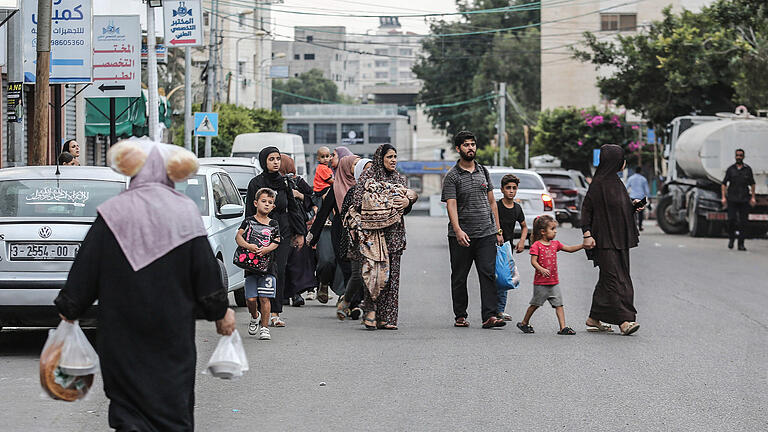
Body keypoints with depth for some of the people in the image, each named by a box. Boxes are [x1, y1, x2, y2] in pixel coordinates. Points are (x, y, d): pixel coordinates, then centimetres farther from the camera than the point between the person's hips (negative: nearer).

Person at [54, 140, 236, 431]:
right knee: (173, 406, 9)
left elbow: (85, 269, -3)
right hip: (173, 330, 1)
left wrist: (68, 309, 11)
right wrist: (220, 312, 12)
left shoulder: (112, 214, -7)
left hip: (122, 329, -1)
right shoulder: (185, 212, -4)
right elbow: (206, 269, 0)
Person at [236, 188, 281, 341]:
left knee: (264, 298, -5)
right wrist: (247, 246, -24)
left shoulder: (274, 224, 10)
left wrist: (265, 249, -16)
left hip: (267, 266, 0)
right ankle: (254, 318, 27)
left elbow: (276, 242, 3)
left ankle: (264, 327, 3)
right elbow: (238, 236, -5)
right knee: (251, 298, -2)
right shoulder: (249, 222, 5)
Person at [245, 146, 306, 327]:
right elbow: (250, 213, -1)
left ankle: (275, 313, -2)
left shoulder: (284, 182, 10)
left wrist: (299, 233, 13)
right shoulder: (256, 183, -2)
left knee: (280, 271, -4)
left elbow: (293, 208, 16)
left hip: (283, 231, 3)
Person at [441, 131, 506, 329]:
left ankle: (490, 316, -12)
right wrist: (457, 230, -28)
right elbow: (451, 205, -13)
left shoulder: (483, 171, 13)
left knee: (488, 274, -7)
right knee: (459, 277, 5)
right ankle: (460, 316, 15)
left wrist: (498, 230, 13)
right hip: (462, 236, -3)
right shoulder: (452, 176, -2)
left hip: (486, 233, 3)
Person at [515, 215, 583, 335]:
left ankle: (563, 327, -6)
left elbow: (570, 249, 11)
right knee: (535, 304, 7)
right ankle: (524, 323, 25)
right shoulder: (536, 245, -10)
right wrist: (541, 269, -34)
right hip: (541, 282, -5)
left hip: (554, 282, 5)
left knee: (559, 304, -3)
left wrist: (583, 245, -2)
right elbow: (533, 261, -17)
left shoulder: (555, 244, 9)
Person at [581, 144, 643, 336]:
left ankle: (594, 320, 16)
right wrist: (587, 234, -18)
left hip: (618, 238, 9)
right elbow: (586, 208, -11)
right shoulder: (599, 182, -11)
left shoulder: (615, 181, 14)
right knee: (612, 277, -11)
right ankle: (623, 320, -14)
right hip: (604, 239, -9)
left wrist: (633, 206, 6)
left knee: (607, 278, 10)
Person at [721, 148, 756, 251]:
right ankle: (731, 238, 14)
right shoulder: (730, 169, 7)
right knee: (731, 219, -10)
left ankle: (741, 244, 3)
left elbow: (752, 184, 13)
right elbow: (724, 184, 8)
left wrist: (753, 197, 5)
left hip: (744, 200, 1)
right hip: (732, 199, 0)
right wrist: (723, 197, -2)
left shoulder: (748, 169, 8)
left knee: (743, 222, -2)